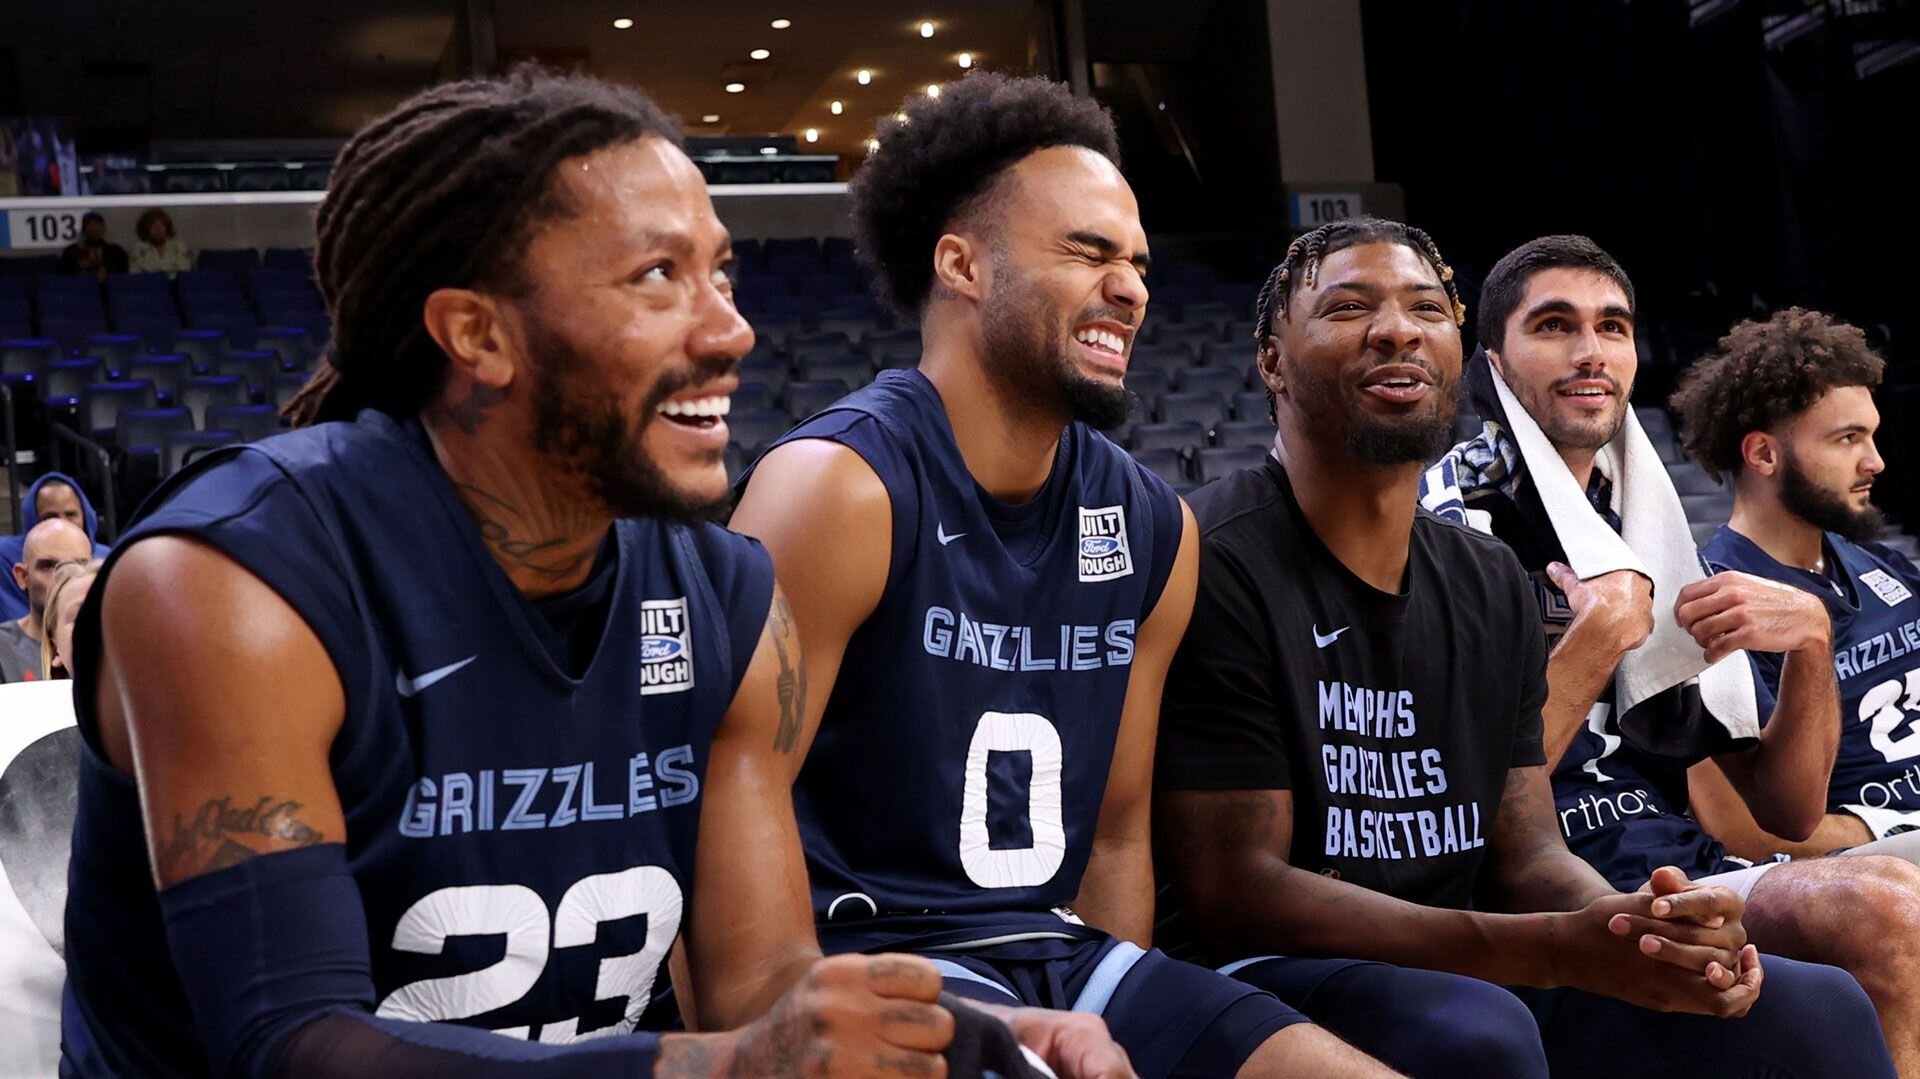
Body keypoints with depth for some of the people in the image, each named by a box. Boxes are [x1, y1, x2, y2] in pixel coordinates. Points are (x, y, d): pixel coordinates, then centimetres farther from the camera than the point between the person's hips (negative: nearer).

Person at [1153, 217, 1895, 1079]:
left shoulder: (1492, 586, 10)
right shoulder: (1217, 565, -14)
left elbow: (1526, 853, 8)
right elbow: (1231, 891, -19)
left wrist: (1644, 931, -17)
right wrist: (1561, 949, -25)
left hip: (1459, 975, 6)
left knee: (1813, 1008, -7)